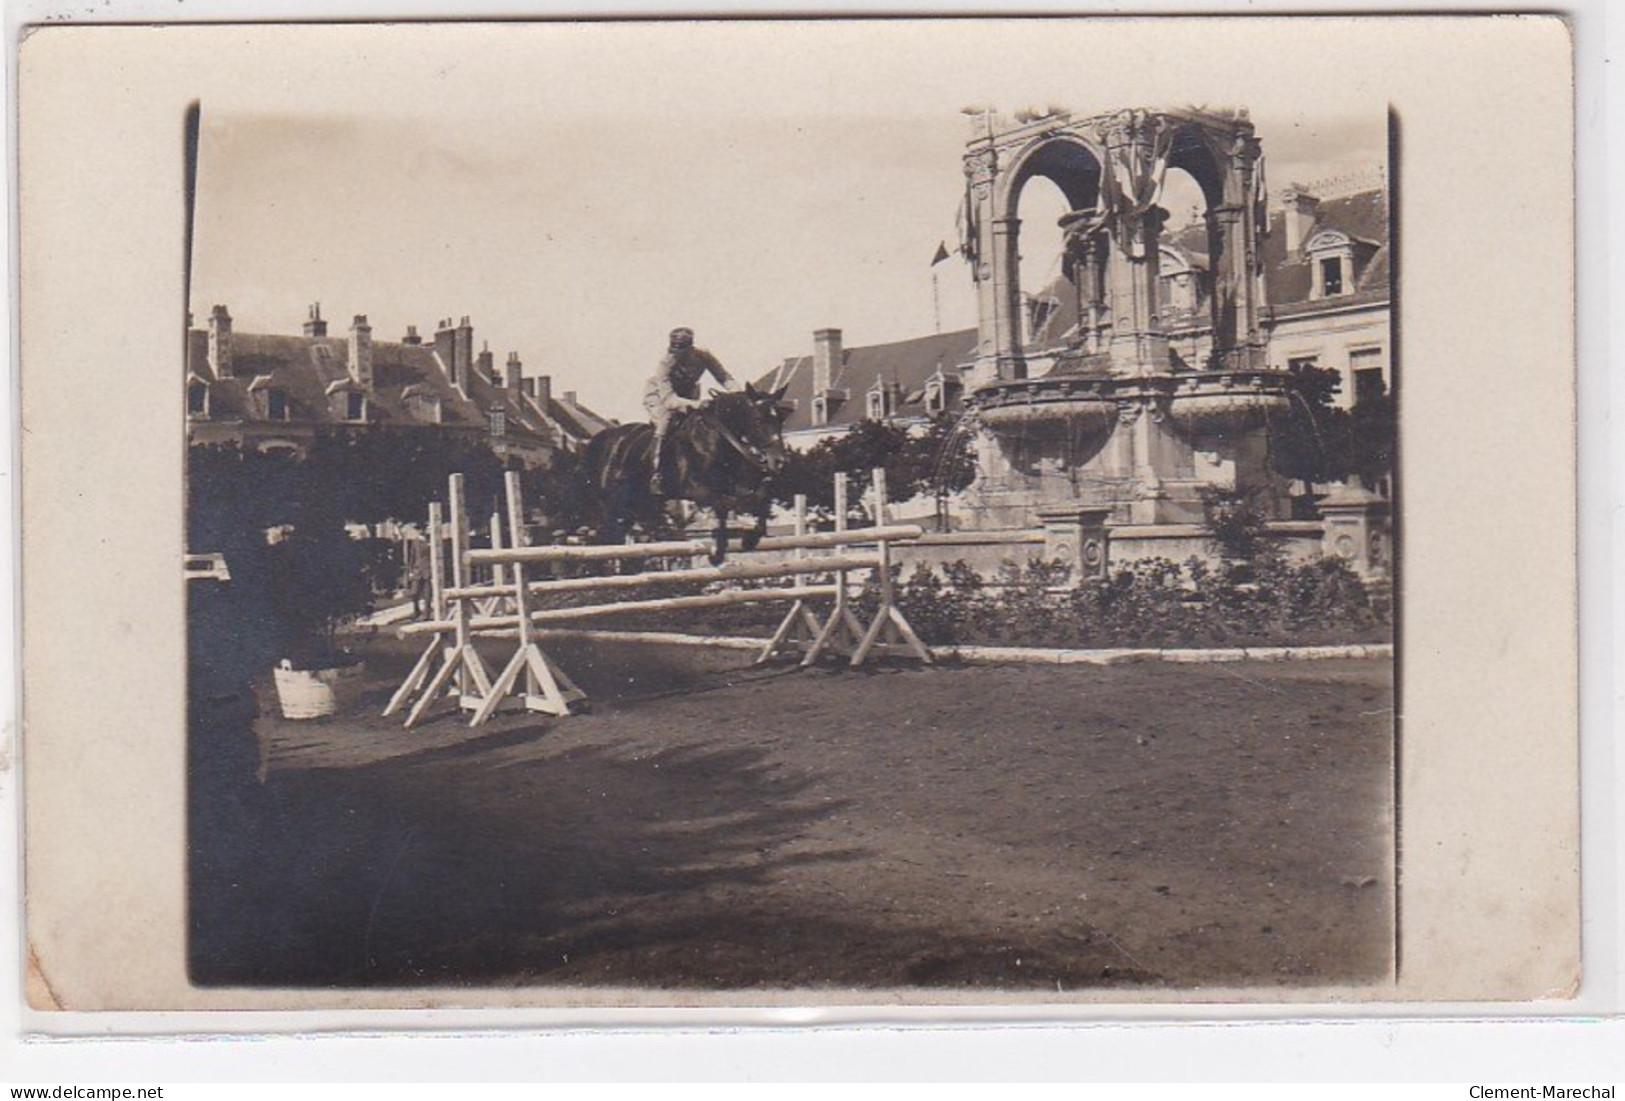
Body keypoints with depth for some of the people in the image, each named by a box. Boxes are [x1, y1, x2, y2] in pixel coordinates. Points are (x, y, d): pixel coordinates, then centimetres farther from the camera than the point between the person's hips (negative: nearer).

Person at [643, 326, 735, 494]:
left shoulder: (702, 357, -23)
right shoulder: (666, 363, -32)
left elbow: (725, 378, -16)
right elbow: (668, 399, -38)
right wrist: (692, 404, -52)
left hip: (688, 395, 4)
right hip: (658, 397, -4)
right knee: (663, 423, -27)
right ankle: (656, 476, -23)